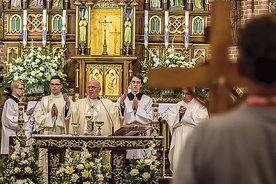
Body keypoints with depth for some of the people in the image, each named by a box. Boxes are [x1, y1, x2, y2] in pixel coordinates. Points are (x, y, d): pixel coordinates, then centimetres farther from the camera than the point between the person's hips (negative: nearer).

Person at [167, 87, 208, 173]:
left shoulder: (199, 105, 3)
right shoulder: (178, 105, 18)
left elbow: (202, 118, -13)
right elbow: (170, 119, 14)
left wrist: (187, 113, -6)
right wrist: (178, 114, -5)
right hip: (179, 137, 4)